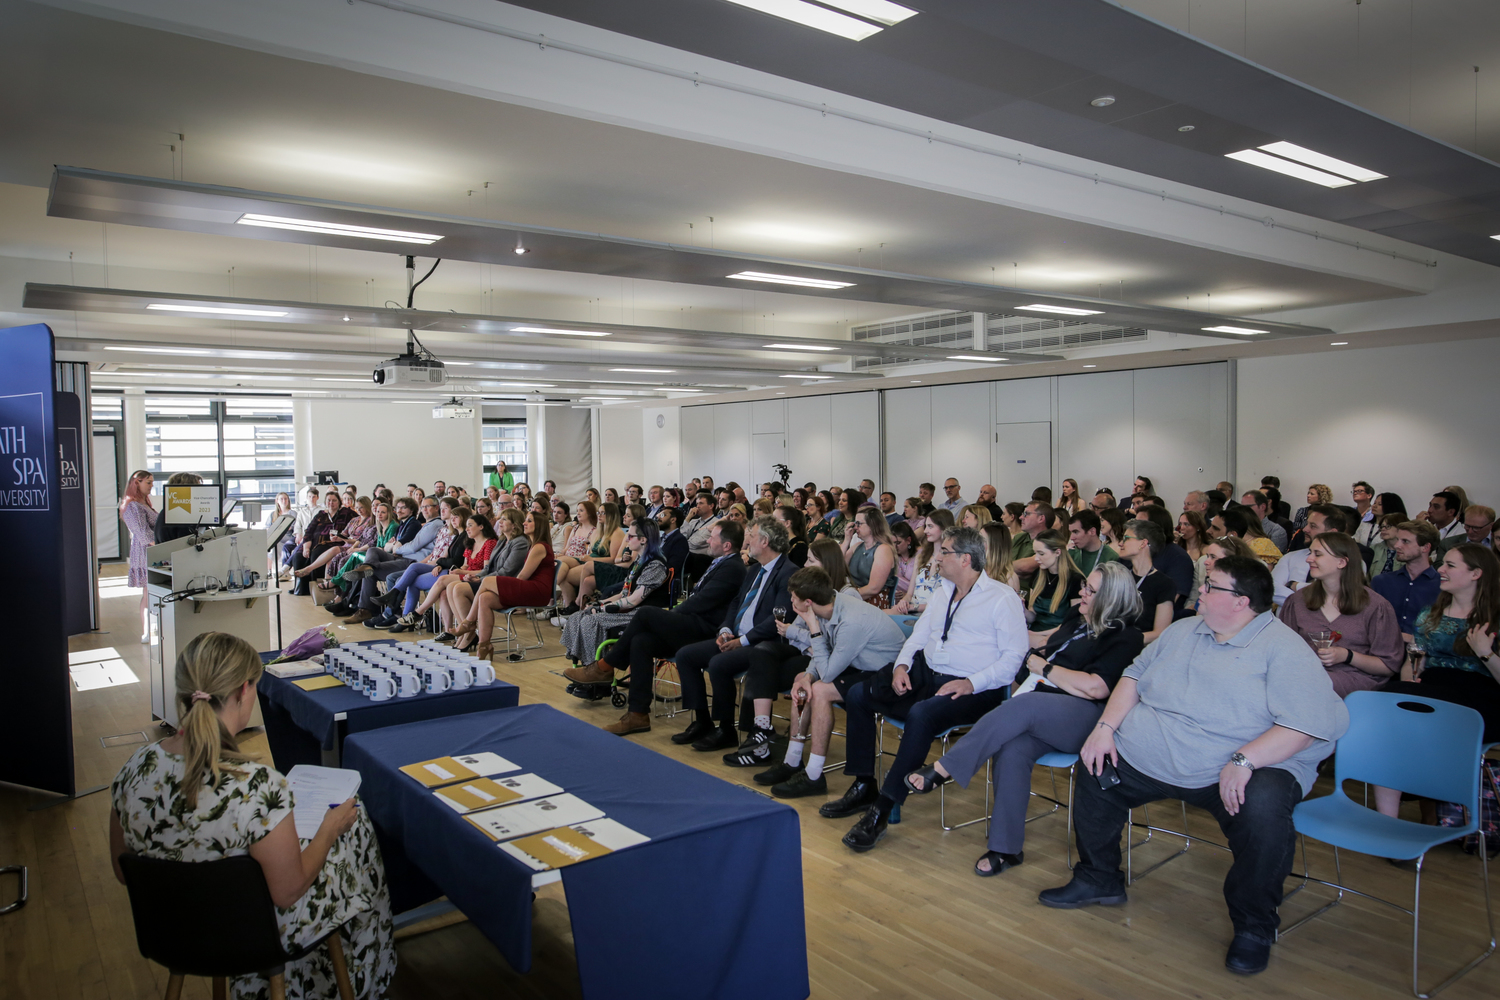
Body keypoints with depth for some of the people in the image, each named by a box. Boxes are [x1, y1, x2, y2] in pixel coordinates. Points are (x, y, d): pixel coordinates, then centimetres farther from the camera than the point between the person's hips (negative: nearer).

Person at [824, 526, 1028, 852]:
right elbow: (918, 636, 21)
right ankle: (863, 788, 1)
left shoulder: (1003, 598, -4)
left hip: (974, 690, -8)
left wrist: (972, 683, -22)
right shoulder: (942, 594, 19)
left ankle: (881, 811, -29)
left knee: (921, 714, -36)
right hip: (925, 676, 8)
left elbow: (1013, 656, -11)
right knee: (858, 694, -5)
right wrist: (901, 666, 1)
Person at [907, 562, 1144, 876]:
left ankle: (943, 770, -31)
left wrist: (1043, 667, -5)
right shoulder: (1077, 617, 21)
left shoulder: (1125, 639, -2)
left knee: (1024, 706, -35)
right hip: (1038, 717, 6)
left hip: (1082, 719, -6)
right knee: (1012, 750, -26)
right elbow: (1051, 642, 39)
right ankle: (1006, 849, -18)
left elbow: (1095, 688, -14)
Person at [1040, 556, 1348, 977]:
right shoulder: (1184, 631, 14)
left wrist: (1243, 761, -30)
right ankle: (1098, 879, 28)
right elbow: (1136, 675, 16)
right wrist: (1105, 727, 1)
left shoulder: (1282, 648, -9)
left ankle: (1254, 928, -8)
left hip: (1235, 770, -6)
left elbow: (1314, 720, -20)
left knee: (1262, 810, -35)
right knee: (1094, 772, 5)